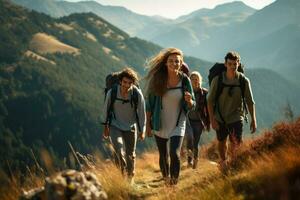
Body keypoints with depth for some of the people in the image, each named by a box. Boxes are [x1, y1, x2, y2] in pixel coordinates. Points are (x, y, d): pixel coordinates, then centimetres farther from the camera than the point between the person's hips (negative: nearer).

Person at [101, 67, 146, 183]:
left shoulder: (137, 94, -19)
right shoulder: (112, 92, -19)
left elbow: (142, 112, -5)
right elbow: (106, 109, -1)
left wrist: (142, 130, 1)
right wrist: (105, 126, 7)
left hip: (130, 127, 1)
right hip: (115, 127, -1)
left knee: (130, 155, 11)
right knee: (119, 151, -21)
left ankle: (130, 179, 32)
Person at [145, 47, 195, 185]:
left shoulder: (184, 80, -8)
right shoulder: (157, 79, -8)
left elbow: (192, 106, -2)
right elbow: (149, 103, 1)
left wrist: (189, 100, -25)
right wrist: (148, 124, 2)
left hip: (178, 124, -1)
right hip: (160, 124, 2)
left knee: (175, 153, -19)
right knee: (163, 156, 14)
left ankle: (174, 183, -9)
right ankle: (166, 180, 35)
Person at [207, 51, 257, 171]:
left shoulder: (244, 81, -8)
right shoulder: (217, 80, -10)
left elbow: (250, 101, 0)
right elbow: (210, 101, -6)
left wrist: (253, 120, -2)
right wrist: (212, 119, -13)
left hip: (236, 117, -1)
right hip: (220, 118, 1)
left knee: (236, 142, -18)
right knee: (221, 142, 16)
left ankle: (233, 153, 12)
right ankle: (223, 161, 42)